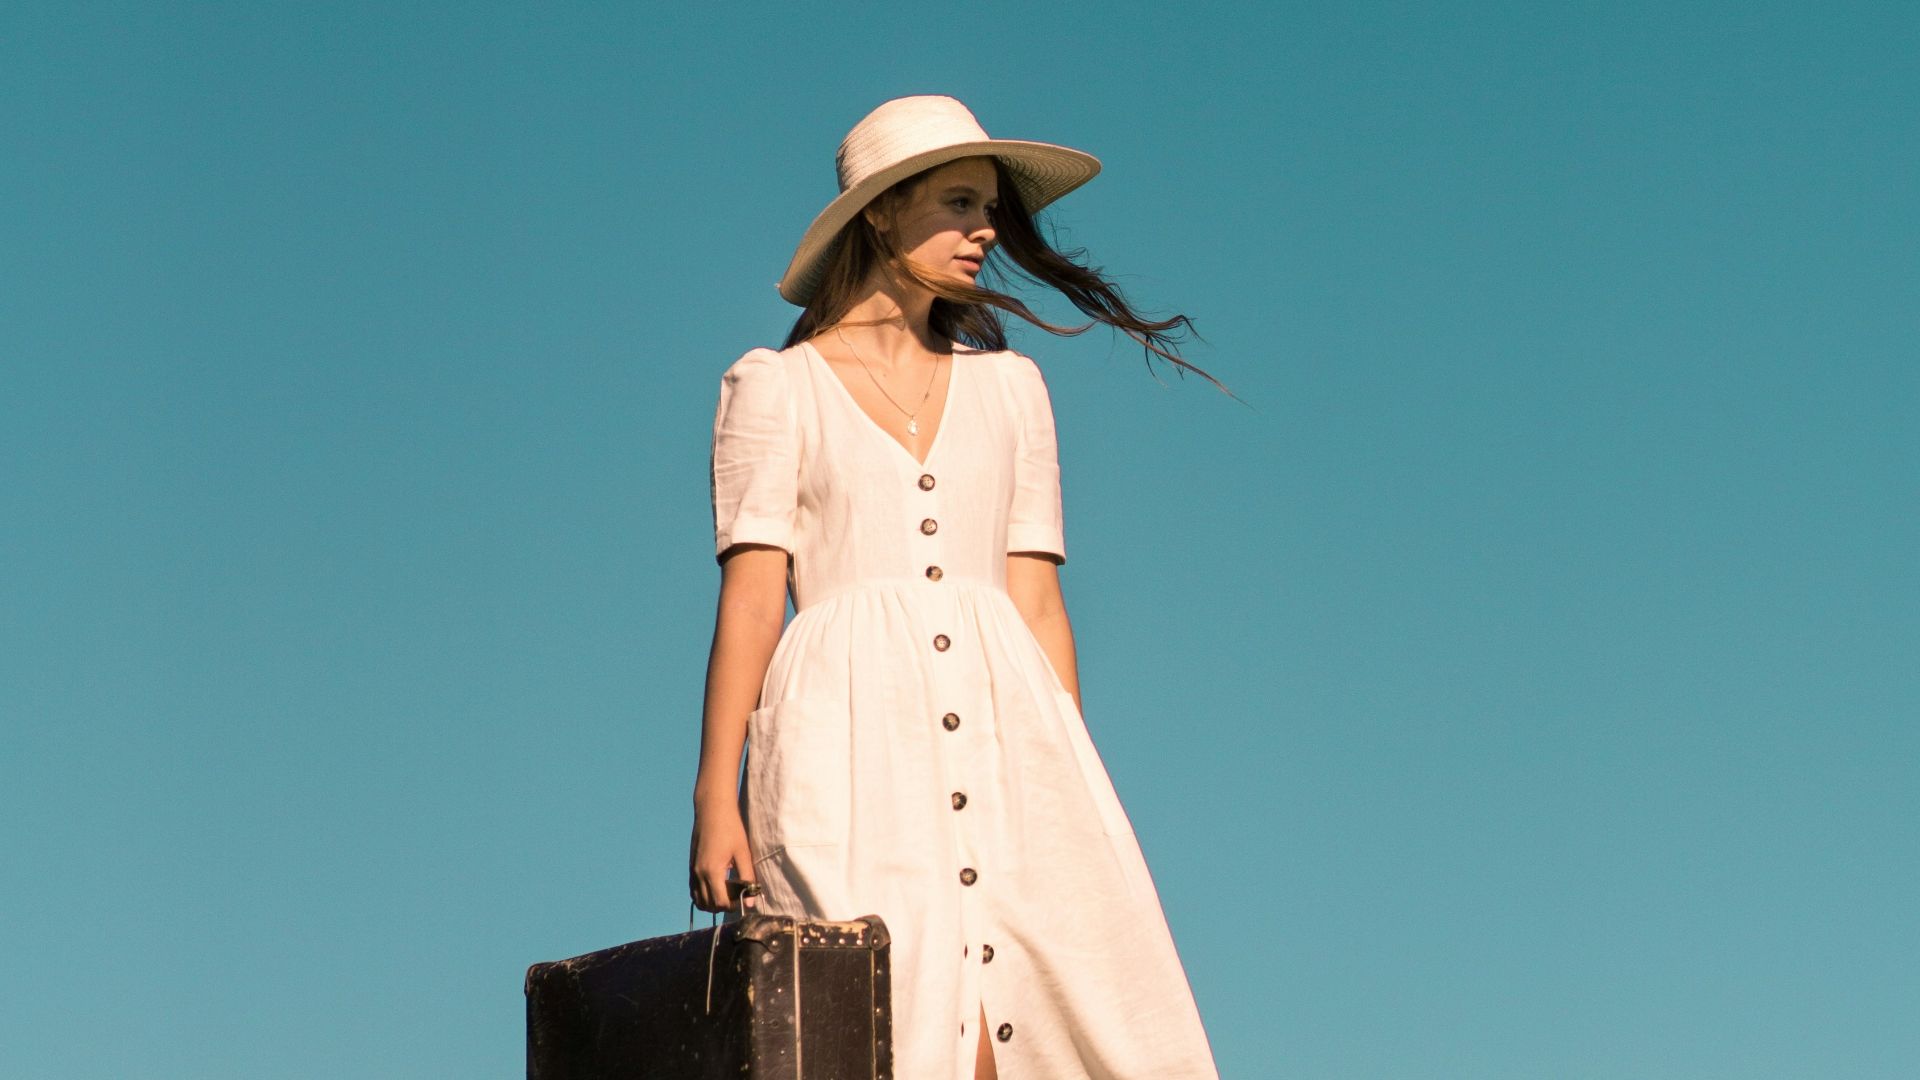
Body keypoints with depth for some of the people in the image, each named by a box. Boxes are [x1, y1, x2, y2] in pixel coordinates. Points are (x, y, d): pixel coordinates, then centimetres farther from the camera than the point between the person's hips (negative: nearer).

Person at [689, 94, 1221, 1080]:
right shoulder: (775, 387, 8)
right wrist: (716, 797, -9)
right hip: (851, 738, -4)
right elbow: (751, 593, 1)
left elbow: (1036, 599, 15)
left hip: (1000, 729, 4)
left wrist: (1072, 796, 8)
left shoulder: (1008, 385, 19)